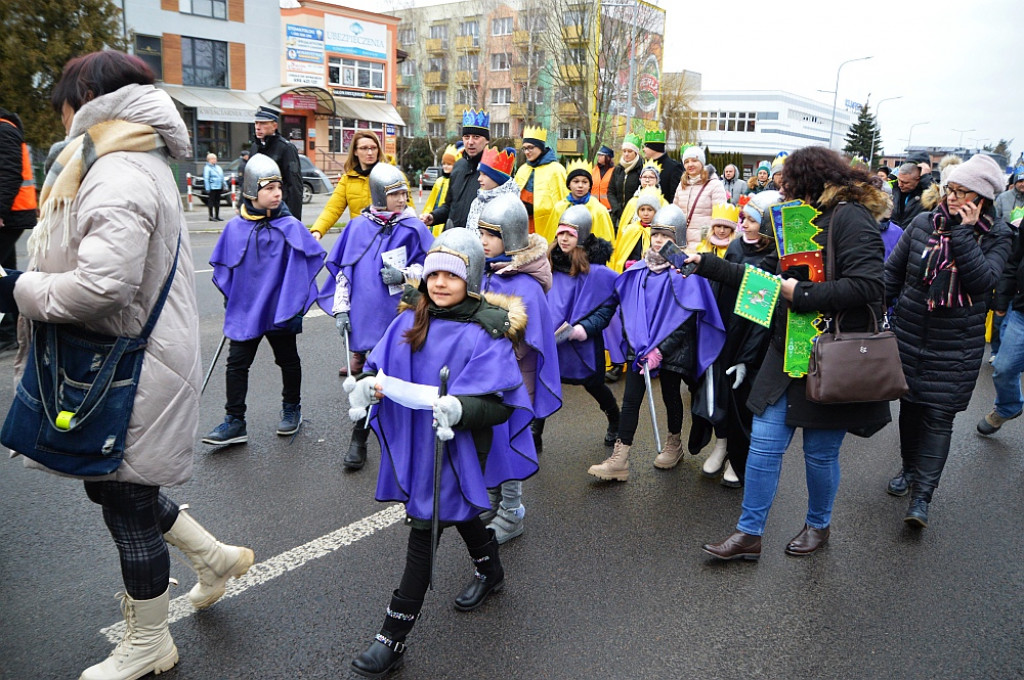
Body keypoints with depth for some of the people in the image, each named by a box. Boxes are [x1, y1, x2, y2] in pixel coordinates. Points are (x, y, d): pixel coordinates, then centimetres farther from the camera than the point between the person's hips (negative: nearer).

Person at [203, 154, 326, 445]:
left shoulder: (290, 227, -10)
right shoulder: (235, 227, -4)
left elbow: (315, 257, -8)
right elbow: (220, 264, 8)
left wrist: (298, 297, -9)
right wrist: (231, 295, 4)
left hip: (280, 310, -2)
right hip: (244, 311, 2)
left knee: (288, 361, 15)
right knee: (236, 365, 4)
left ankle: (291, 408, 35)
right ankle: (235, 422, 12)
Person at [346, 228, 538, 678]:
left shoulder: (486, 332, -17)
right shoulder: (411, 320, 0)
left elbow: (500, 404, -19)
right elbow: (382, 366, 7)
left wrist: (460, 408, -37)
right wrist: (369, 384, -16)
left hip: (454, 445, -6)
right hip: (412, 439, 6)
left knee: (424, 529, 0)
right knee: (457, 511, 25)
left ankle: (393, 638, 14)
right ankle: (491, 572, 55)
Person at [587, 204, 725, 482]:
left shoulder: (685, 272, -11)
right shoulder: (639, 269, 4)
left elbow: (687, 319, -13)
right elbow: (626, 306, 12)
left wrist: (661, 350, -19)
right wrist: (632, 338, -1)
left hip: (672, 349, -4)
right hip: (640, 346, 4)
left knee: (671, 395, 14)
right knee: (630, 399, -1)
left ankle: (674, 443, 38)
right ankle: (619, 460, 1)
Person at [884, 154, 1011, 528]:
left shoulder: (995, 238, -4)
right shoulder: (923, 223, -1)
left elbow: (981, 280, -21)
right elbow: (893, 273, 5)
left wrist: (964, 232, -21)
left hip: (956, 345, -2)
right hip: (910, 334, 2)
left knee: (939, 415, -3)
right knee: (910, 405, 13)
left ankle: (922, 496, 0)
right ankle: (909, 468, 34)